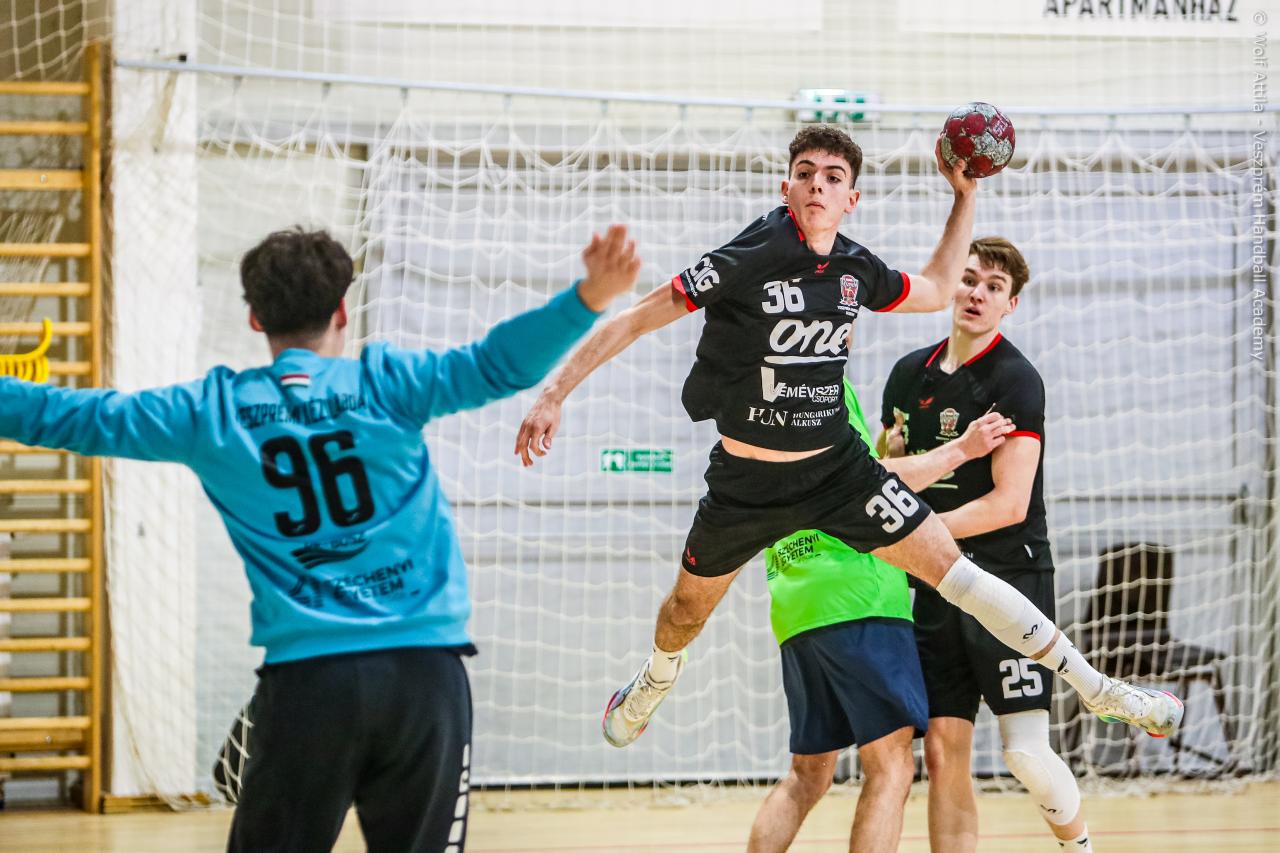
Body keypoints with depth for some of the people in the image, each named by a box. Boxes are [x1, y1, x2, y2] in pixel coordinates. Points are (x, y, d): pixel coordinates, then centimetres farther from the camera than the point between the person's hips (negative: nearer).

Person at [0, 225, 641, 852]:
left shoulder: (215, 411, 4)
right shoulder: (383, 384, 1)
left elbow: (73, 417, 7)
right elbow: (495, 365, -10)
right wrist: (588, 299, -16)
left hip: (305, 679, 0)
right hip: (425, 671, 0)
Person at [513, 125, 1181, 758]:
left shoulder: (855, 269, -4)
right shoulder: (750, 259, -21)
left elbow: (935, 290, 18)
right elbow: (636, 319, -17)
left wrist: (965, 194, 11)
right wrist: (555, 394, -22)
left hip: (839, 468, 2)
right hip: (747, 480, -2)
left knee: (952, 569, -8)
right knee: (688, 609, 18)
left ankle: (1095, 688, -5)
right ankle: (653, 684, 55)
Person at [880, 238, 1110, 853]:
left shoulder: (1015, 380, -9)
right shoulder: (910, 374, 12)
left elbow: (1009, 503, -15)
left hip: (1010, 577, -6)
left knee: (1025, 750, -12)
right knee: (943, 754, -1)